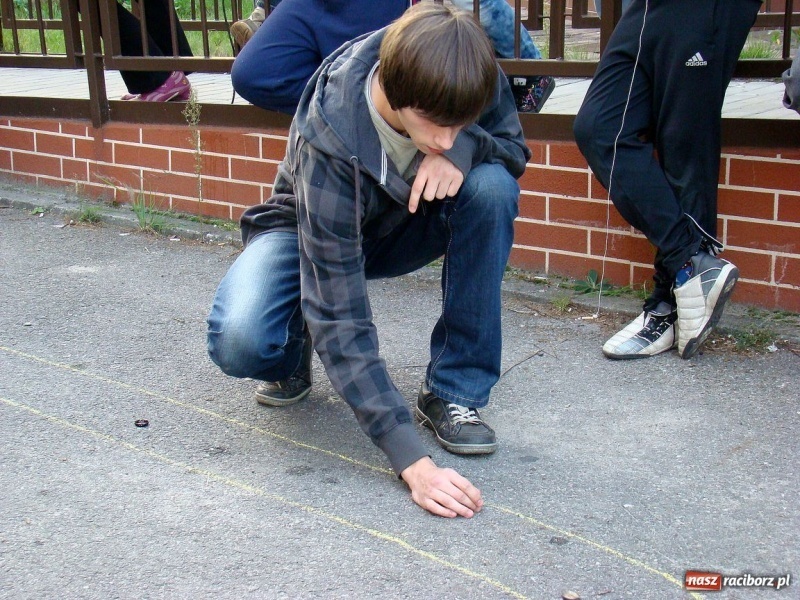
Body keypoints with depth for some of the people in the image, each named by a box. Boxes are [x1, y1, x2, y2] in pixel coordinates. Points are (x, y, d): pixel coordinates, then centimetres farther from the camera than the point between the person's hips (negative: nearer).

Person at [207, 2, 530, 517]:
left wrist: (465, 147, -33)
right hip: (310, 234, -4)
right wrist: (411, 458, -45)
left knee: (493, 186, -28)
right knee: (239, 342, -34)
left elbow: (515, 146, -7)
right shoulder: (329, 138, -37)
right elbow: (340, 318, -38)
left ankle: (454, 392, -16)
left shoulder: (465, 80, -26)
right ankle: (294, 359, 6)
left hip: (405, 225, 4)